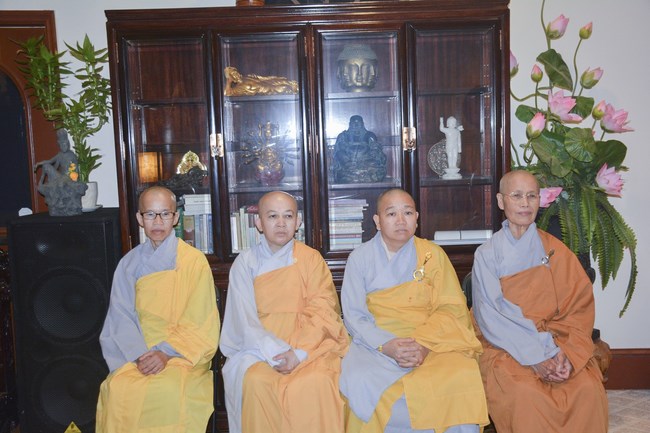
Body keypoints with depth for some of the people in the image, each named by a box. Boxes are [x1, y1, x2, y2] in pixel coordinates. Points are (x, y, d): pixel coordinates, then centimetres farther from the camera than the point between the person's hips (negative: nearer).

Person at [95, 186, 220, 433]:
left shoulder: (194, 261, -1)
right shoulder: (129, 263, 8)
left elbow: (199, 324, -3)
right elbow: (122, 318, 1)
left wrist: (167, 354, -15)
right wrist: (139, 355, -16)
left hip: (183, 354, -2)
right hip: (137, 354, 2)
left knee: (171, 389, -30)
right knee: (118, 389, -26)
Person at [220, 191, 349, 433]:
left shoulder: (311, 259, 6)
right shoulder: (245, 263, 6)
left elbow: (322, 313, -1)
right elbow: (245, 322, -2)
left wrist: (299, 353, -17)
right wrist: (276, 354, -18)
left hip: (309, 346, 0)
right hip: (258, 347, 0)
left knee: (317, 382, -30)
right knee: (256, 382, -31)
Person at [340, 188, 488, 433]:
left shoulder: (433, 254, 7)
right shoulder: (360, 258, 5)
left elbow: (452, 309, 1)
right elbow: (354, 316, 0)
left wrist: (424, 344, -16)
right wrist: (386, 345, -17)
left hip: (432, 342, 0)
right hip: (376, 343, 0)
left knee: (460, 379, -29)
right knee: (360, 382, -30)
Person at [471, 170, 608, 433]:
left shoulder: (556, 251, 7)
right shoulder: (487, 254, 0)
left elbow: (579, 308, 2)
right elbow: (490, 317, -8)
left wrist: (567, 351, -15)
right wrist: (535, 357, -18)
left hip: (555, 344, 2)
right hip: (505, 348, -2)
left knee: (588, 390, -25)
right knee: (526, 394, -30)